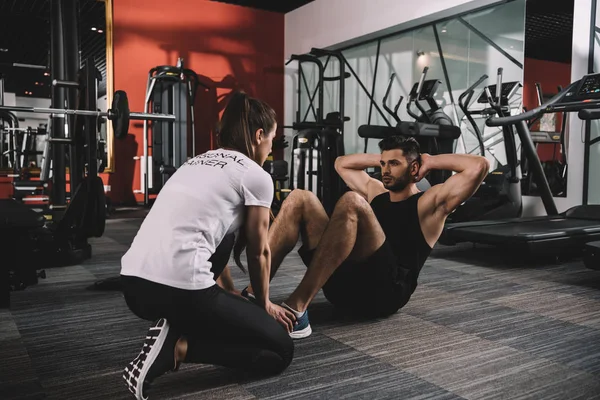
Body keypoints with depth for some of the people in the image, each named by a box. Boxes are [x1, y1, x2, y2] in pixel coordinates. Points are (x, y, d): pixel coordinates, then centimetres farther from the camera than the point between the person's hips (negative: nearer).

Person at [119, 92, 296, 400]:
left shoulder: (197, 162, 23)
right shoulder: (256, 175, 1)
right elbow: (258, 252, 10)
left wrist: (232, 301, 42)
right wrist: (264, 303, 28)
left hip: (133, 284, 8)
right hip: (178, 290, -8)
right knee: (280, 350, 9)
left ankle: (176, 329, 19)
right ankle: (176, 347, -6)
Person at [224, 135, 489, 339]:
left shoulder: (429, 202, 9)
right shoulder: (375, 192, 28)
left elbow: (479, 166, -4)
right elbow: (342, 163, 41)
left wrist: (431, 162, 9)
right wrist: (382, 158, 32)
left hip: (385, 290, -6)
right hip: (343, 284, 7)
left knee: (351, 202, -29)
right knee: (300, 199, -7)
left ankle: (296, 307, -38)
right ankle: (253, 294, -22)